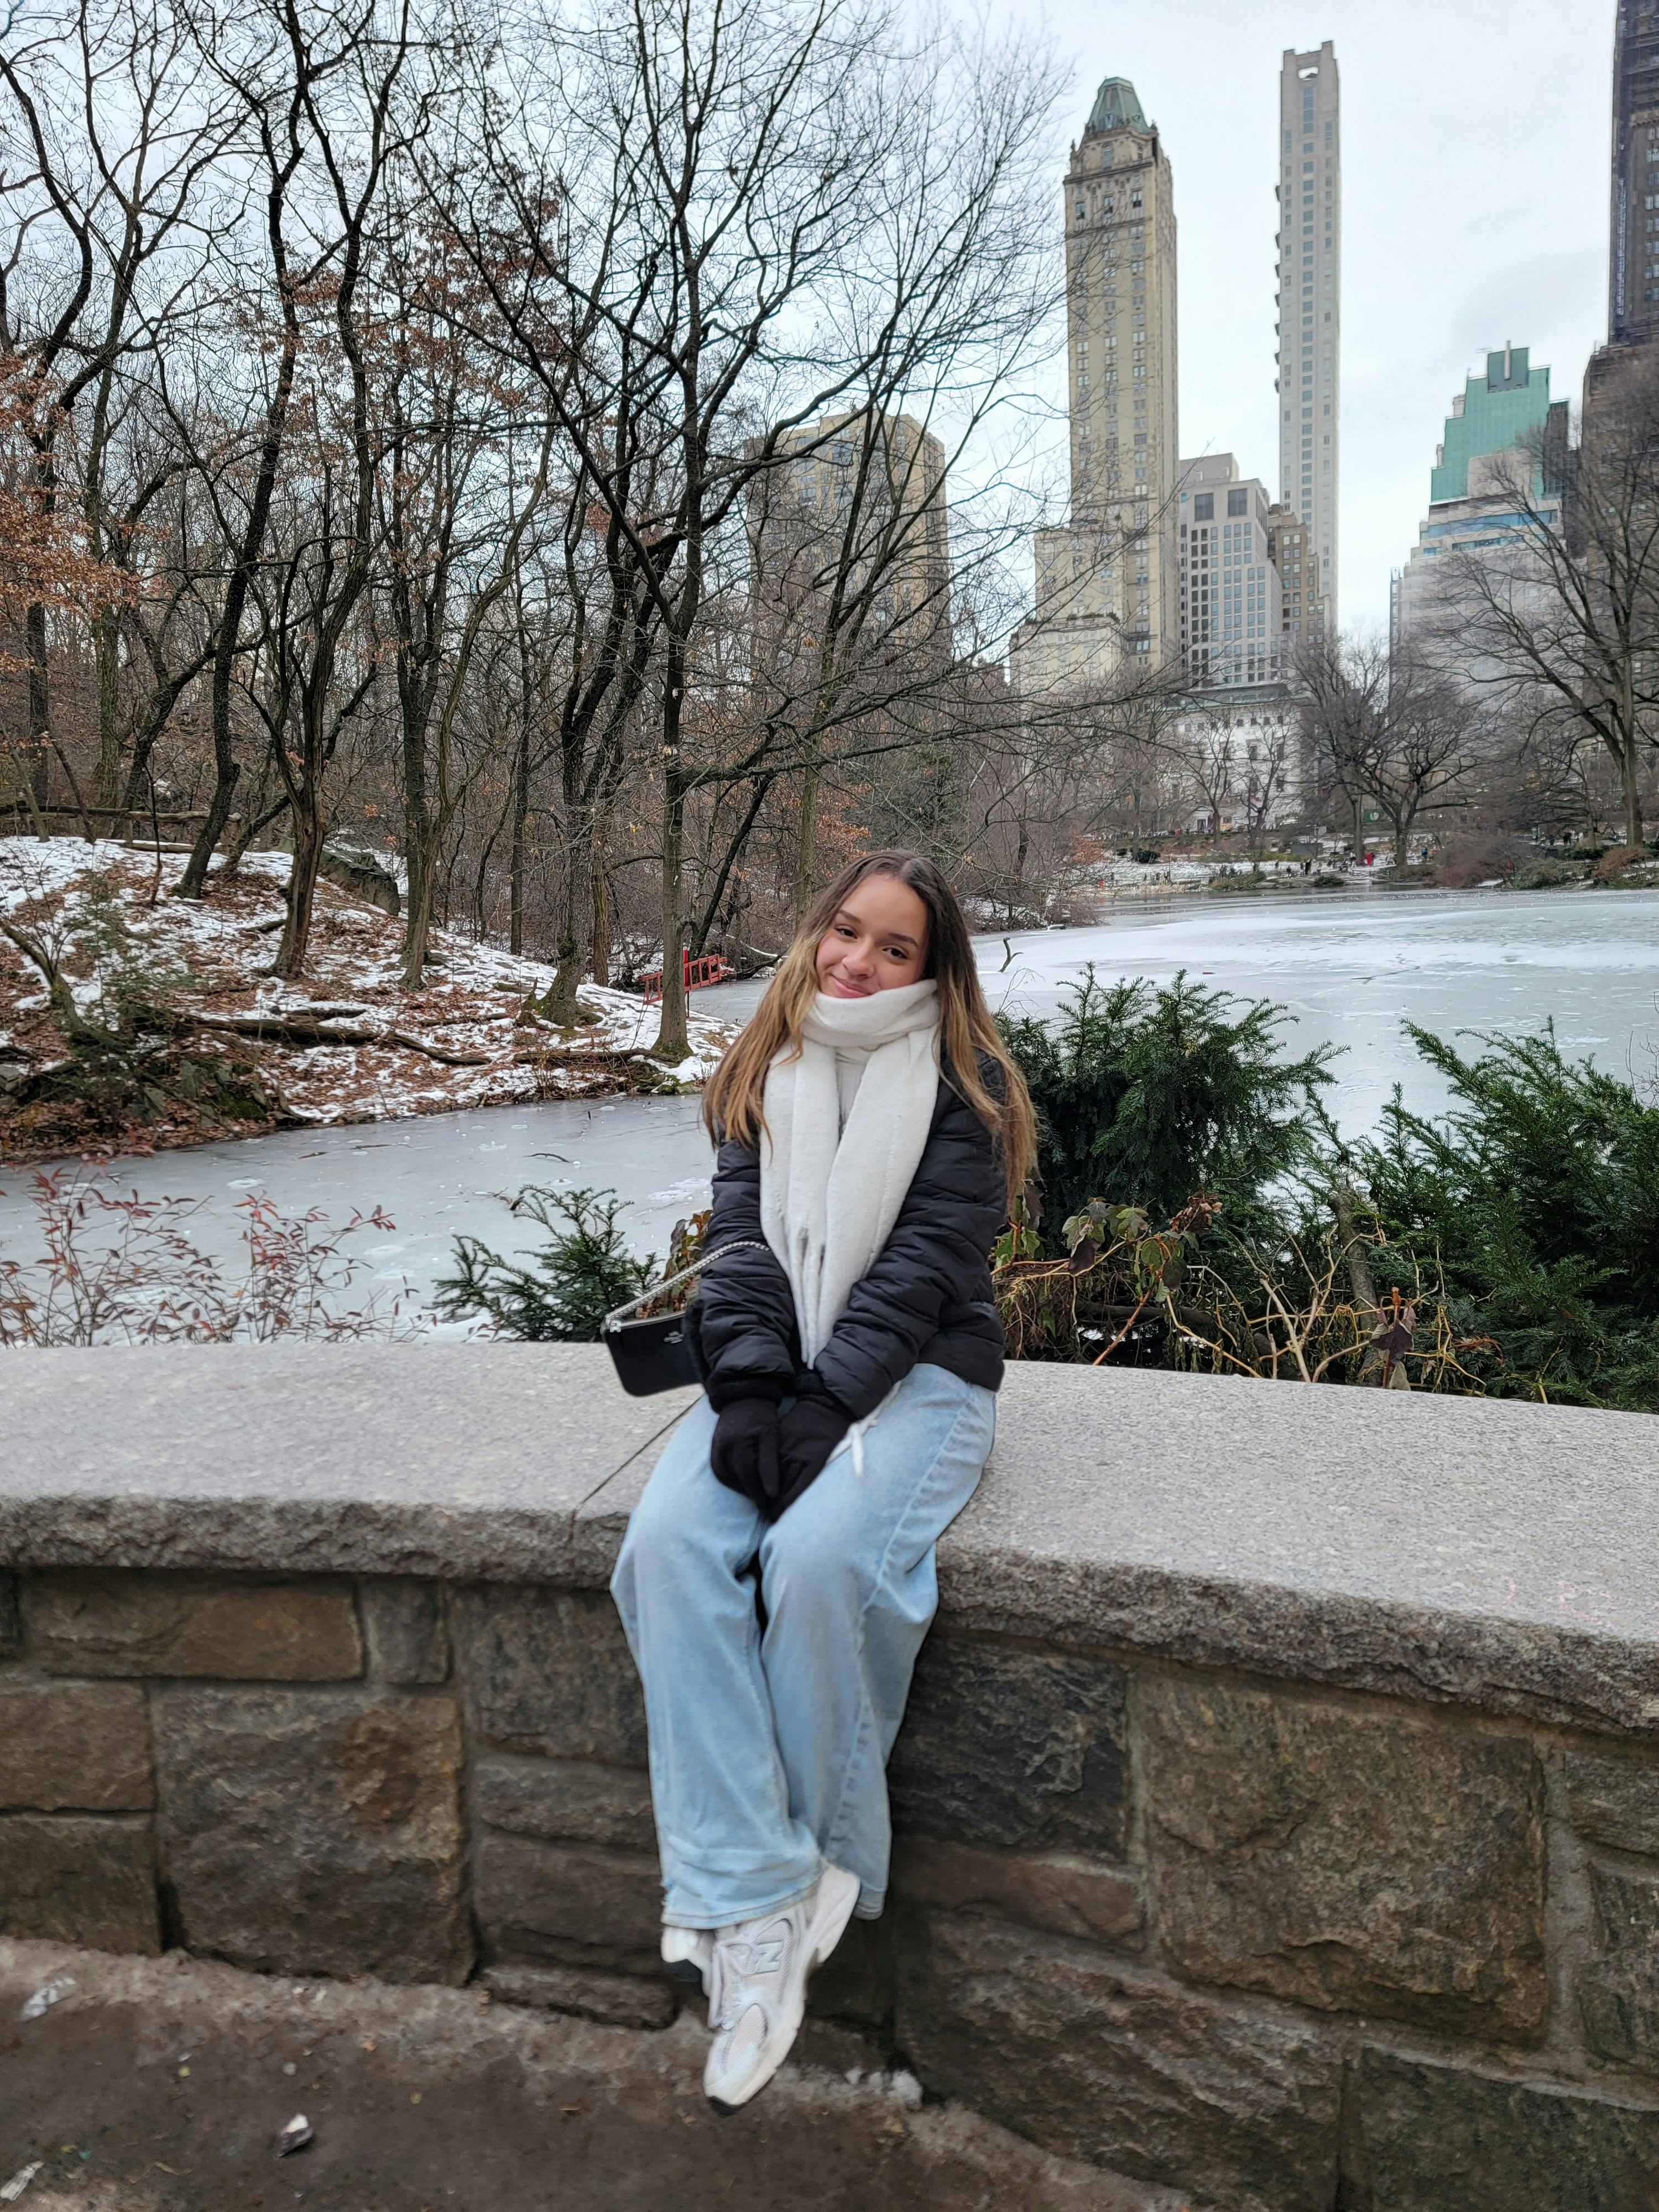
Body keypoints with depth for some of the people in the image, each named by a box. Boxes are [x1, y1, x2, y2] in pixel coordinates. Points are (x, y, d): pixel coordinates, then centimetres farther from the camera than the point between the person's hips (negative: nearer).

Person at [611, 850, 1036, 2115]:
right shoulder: (767, 1077, 12)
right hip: (779, 1370, 4)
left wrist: (825, 1403, -21)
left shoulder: (963, 1090, -1)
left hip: (916, 1375, -4)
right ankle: (748, 1902, -23)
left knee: (819, 1556, -32)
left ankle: (818, 1866, -9)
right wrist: (749, 1388, -14)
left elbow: (924, 1264, -11)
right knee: (669, 1544, -24)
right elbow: (742, 1242, 2)